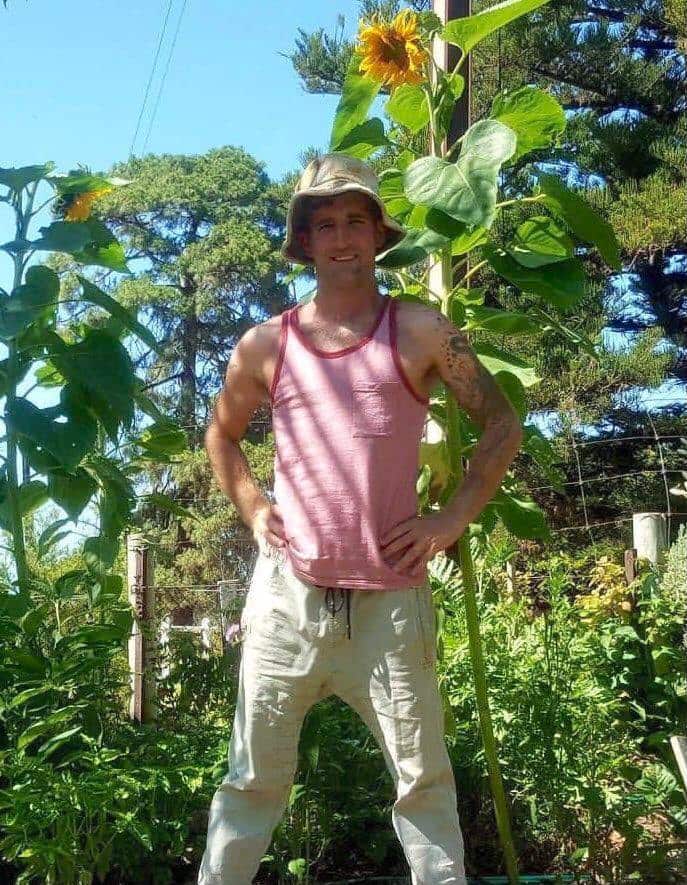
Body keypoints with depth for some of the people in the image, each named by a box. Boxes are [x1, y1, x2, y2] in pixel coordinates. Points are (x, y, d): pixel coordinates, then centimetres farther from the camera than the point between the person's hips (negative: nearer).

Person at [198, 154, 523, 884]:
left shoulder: (419, 332, -1)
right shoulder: (266, 346, 4)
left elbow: (502, 425, 7)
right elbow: (220, 435, 21)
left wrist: (453, 519, -2)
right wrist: (252, 510, 6)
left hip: (389, 598, -1)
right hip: (286, 592, 2)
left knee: (423, 782, 7)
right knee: (253, 780, 10)